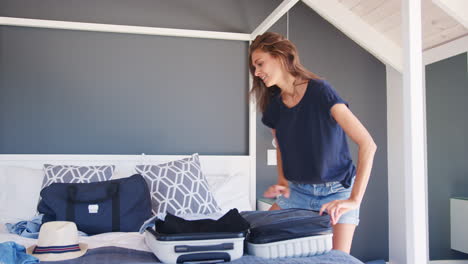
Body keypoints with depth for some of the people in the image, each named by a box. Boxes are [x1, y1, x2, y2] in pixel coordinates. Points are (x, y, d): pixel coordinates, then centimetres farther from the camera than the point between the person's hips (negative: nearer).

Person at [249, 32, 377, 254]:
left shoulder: (320, 92, -19)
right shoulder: (274, 106, 0)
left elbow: (368, 144, -24)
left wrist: (354, 200, -29)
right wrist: (282, 182, -2)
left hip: (337, 191, -5)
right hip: (297, 191, 5)